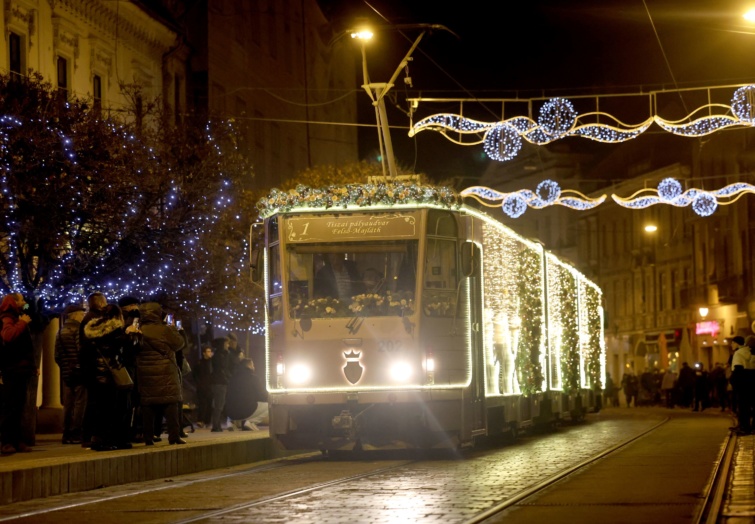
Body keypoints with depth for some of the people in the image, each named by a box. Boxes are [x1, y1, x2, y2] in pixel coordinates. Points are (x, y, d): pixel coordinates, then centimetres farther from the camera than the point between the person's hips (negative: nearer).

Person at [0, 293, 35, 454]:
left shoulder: (17, 319, 22)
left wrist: (32, 366, 20)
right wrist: (22, 323, -20)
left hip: (20, 369, 10)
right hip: (13, 370, -10)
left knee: (18, 408, 9)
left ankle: (16, 440, 11)